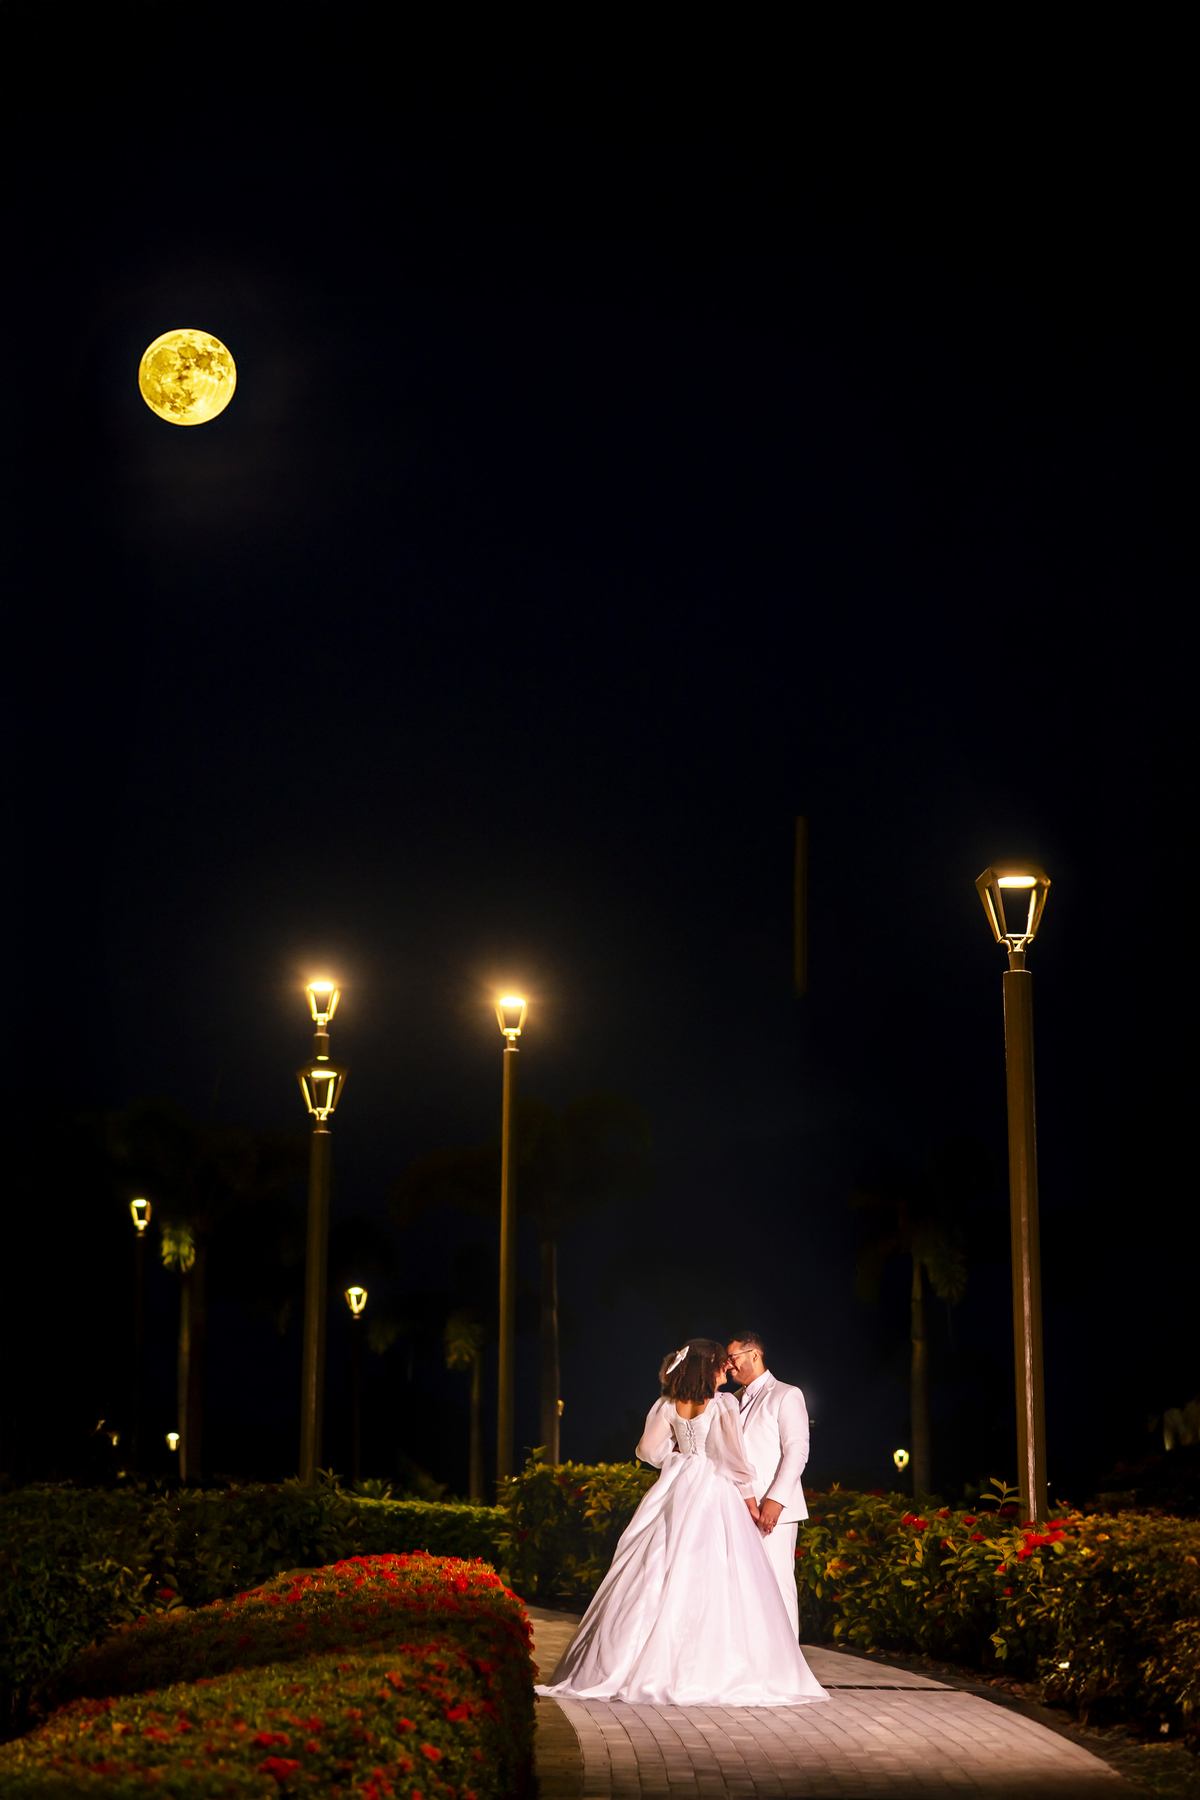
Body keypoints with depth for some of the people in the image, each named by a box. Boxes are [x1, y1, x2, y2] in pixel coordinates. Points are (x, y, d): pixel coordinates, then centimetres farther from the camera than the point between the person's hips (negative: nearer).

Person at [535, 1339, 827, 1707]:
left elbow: (649, 1449, 10)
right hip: (714, 1493, -5)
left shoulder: (669, 1405, 5)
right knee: (709, 1581, -4)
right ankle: (711, 1669, -6)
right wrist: (750, 1501, -1)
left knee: (663, 1577, 6)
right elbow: (734, 1457, -10)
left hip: (676, 1490, 5)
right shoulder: (722, 1404, -9)